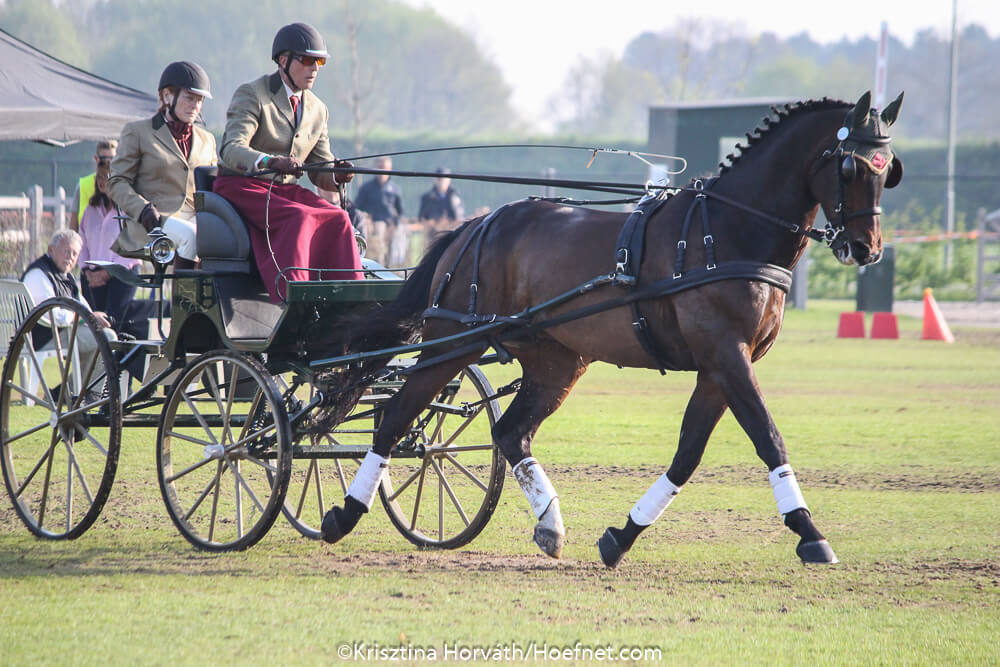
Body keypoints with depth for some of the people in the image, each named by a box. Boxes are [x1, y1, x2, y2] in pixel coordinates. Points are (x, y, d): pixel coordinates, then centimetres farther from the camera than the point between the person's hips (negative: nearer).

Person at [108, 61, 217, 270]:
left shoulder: (207, 140, 26)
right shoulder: (137, 132, 12)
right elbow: (117, 183, 5)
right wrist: (143, 210, -14)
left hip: (197, 219, 4)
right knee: (190, 235, -38)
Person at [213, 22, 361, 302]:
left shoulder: (318, 110, 14)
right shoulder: (251, 95, -7)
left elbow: (320, 172, 13)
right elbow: (232, 149, -23)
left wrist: (337, 174, -13)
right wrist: (270, 161, -43)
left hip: (287, 190, 6)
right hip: (242, 187, -6)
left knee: (338, 218, -22)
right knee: (298, 217, -34)